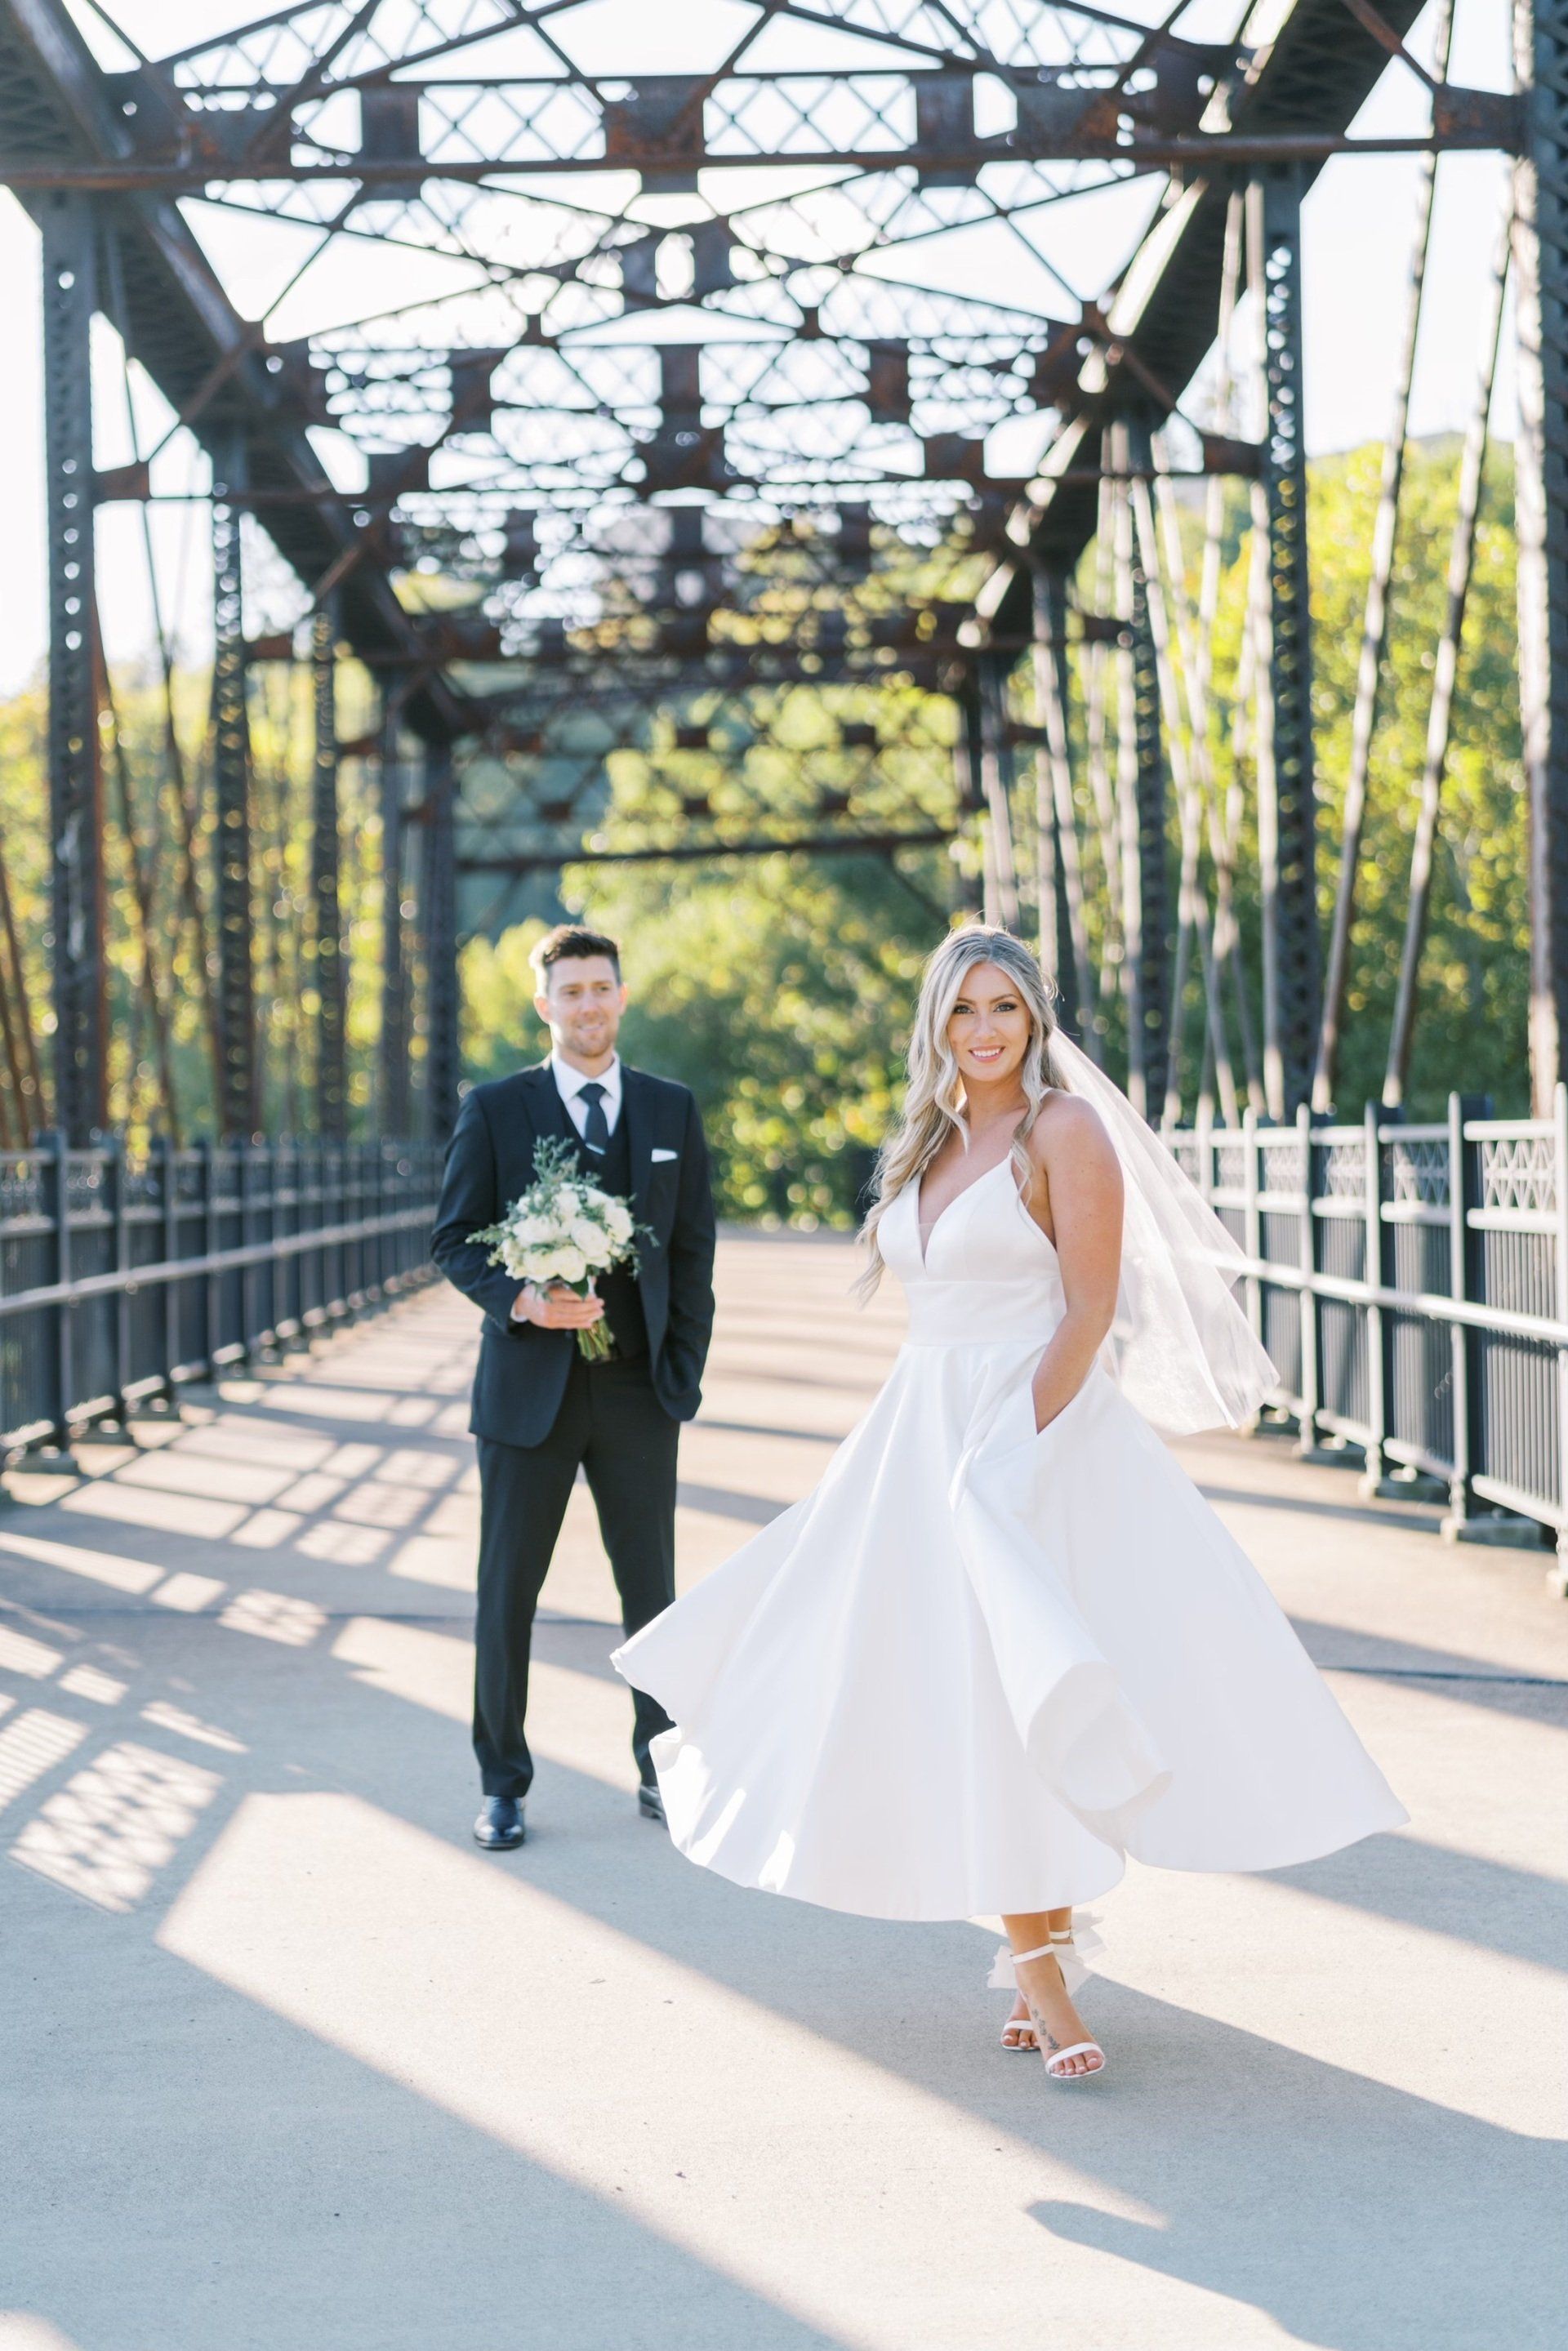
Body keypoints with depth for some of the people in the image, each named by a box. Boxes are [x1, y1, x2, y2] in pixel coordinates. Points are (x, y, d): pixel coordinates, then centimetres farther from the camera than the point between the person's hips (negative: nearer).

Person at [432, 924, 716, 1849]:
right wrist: (521, 1299, -18)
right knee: (507, 1595, 3)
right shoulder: (495, 1110, 1)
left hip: (639, 1391, 1)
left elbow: (694, 1249, 8)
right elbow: (454, 1240, 0)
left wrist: (684, 1372, 1)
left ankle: (664, 1772, 21)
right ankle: (504, 1786, 14)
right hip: (530, 1389, -1)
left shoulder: (673, 1110, 7)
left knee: (653, 1592, 8)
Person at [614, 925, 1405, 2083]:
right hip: (927, 1443, 7)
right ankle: (1041, 1965, 8)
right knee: (963, 1709, 2)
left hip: (1040, 1436, -7)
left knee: (1022, 1706, -8)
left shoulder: (1067, 1128, -8)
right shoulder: (930, 1143, 14)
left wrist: (1013, 1449, -18)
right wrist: (917, 1451, 13)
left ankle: (1045, 1967, 1)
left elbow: (1092, 1311, -13)